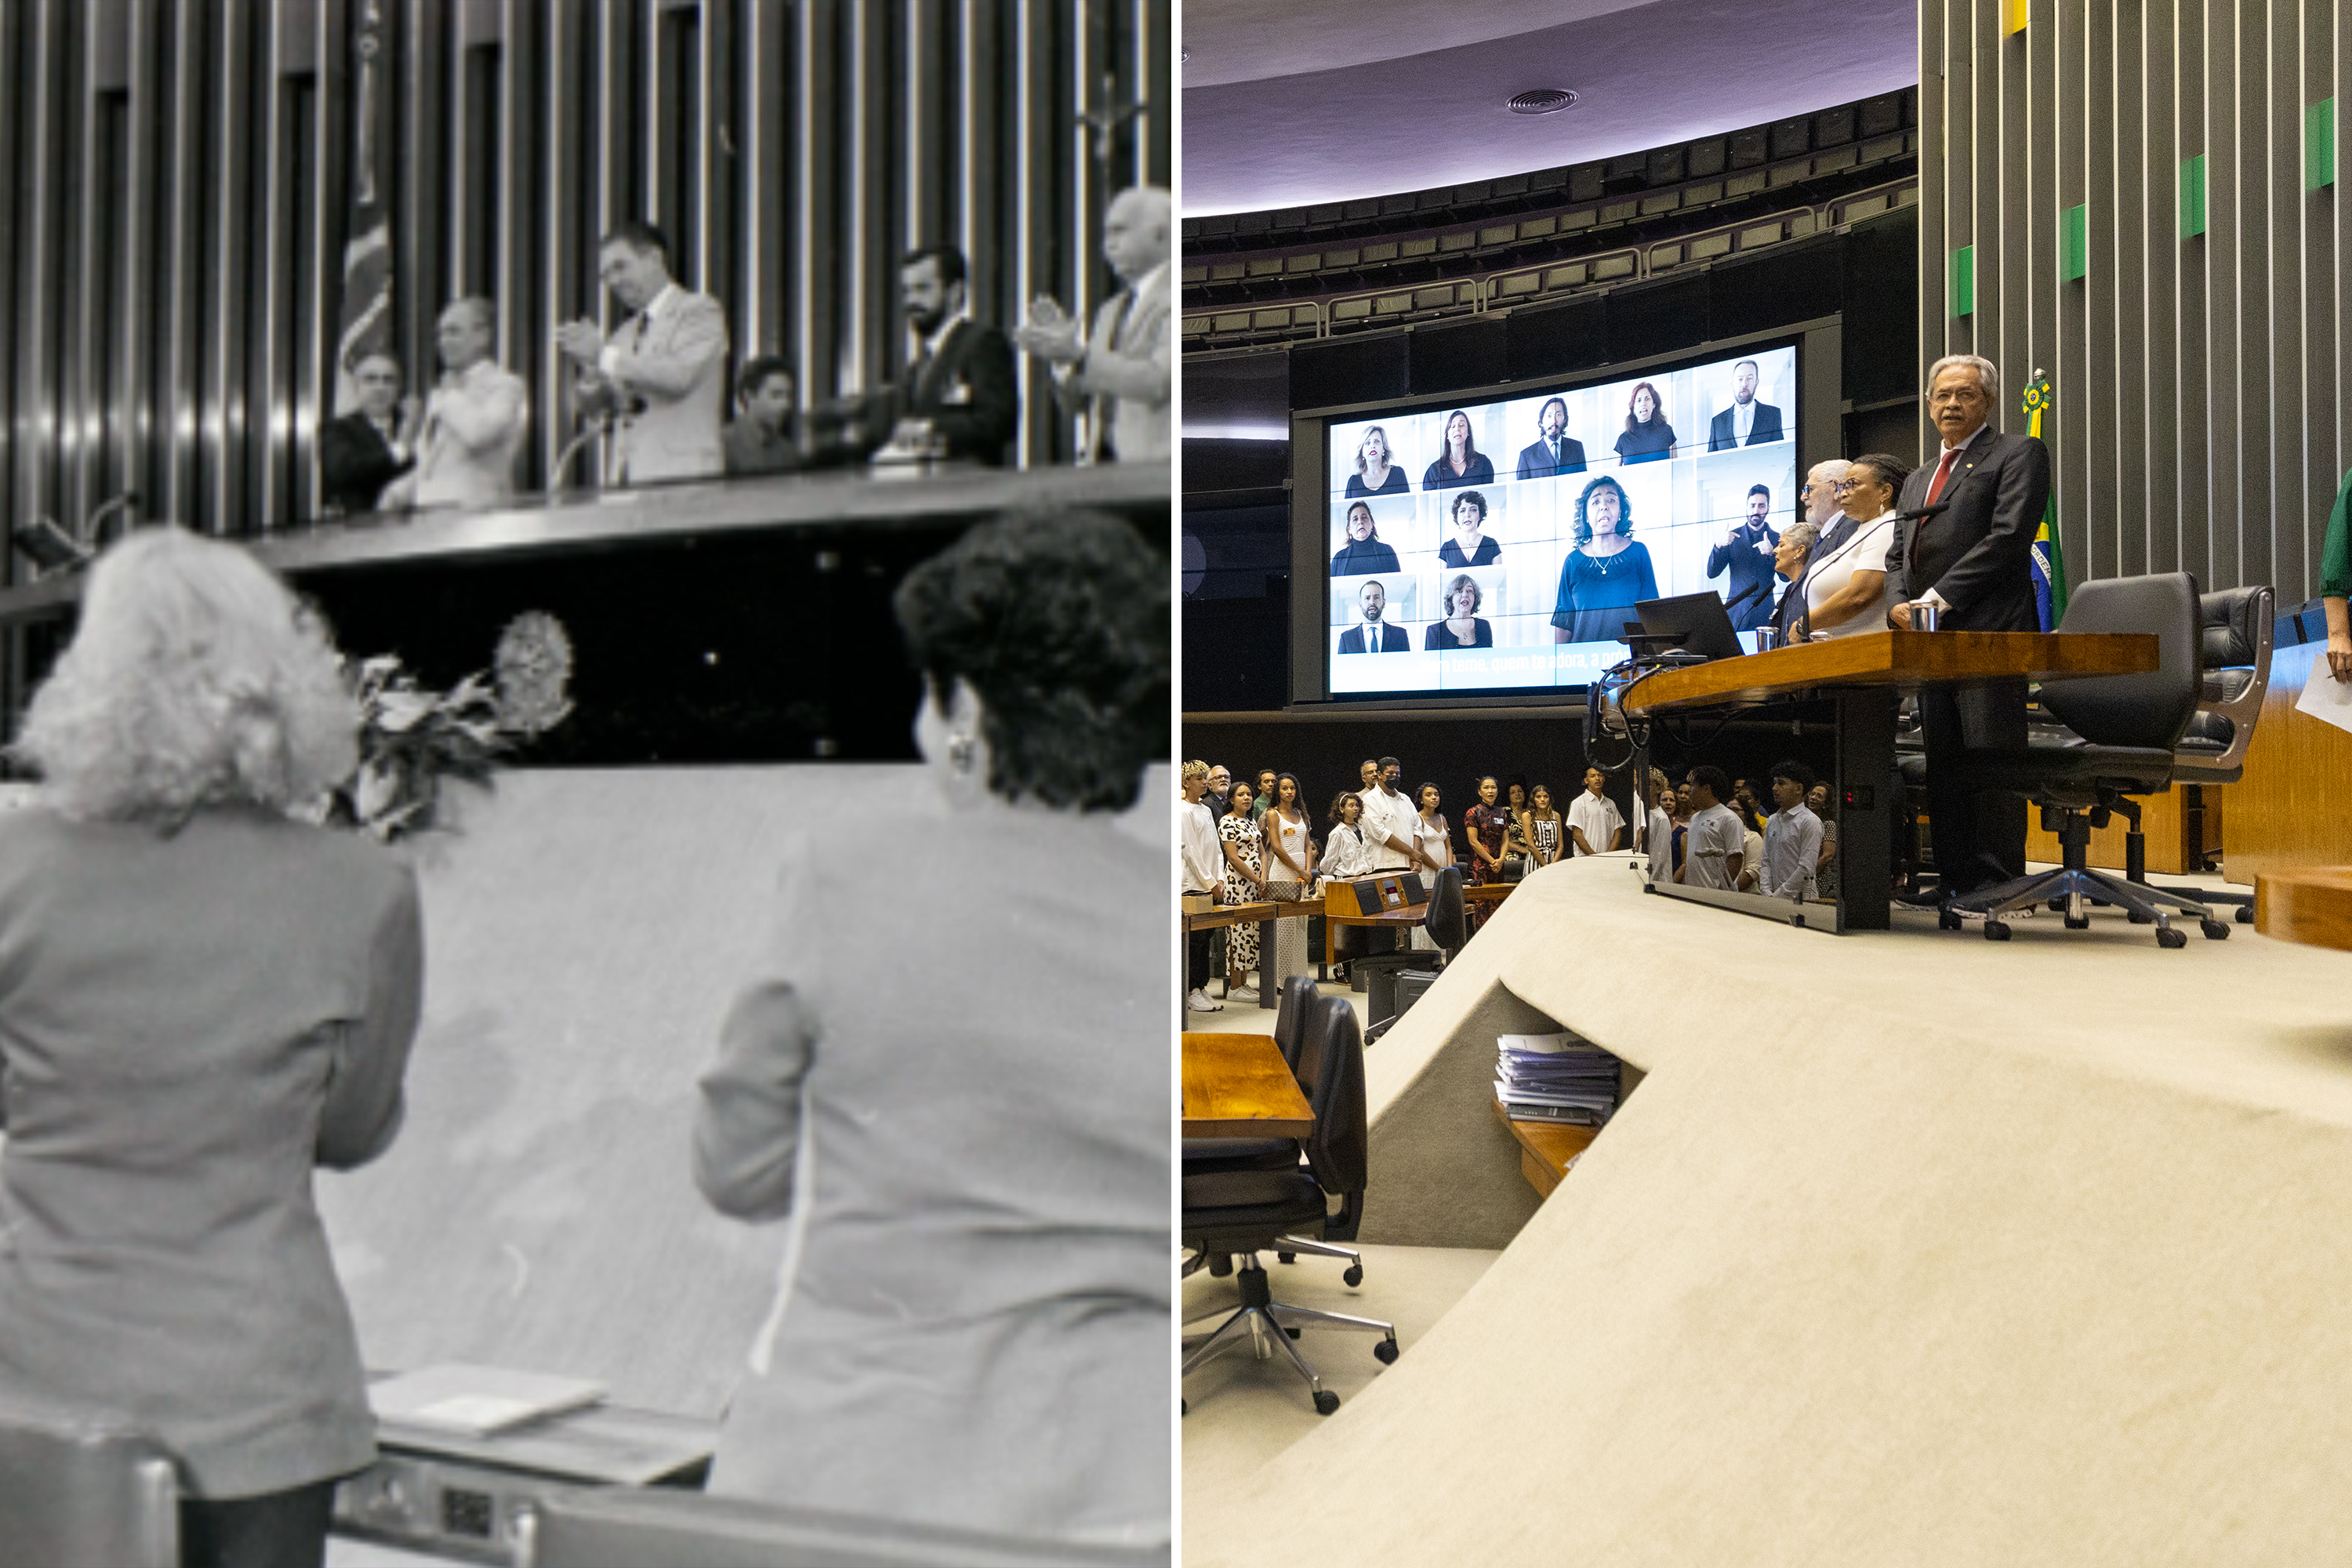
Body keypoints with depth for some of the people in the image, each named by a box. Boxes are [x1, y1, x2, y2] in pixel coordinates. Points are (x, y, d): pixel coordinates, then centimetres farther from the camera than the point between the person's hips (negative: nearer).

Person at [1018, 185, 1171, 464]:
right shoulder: (1110, 311, 21)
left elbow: (1159, 383, -18)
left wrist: (1078, 355, -22)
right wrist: (1062, 352, 1)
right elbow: (1076, 400, 20)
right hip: (1104, 464, 6)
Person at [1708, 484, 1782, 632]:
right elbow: (1712, 573, 3)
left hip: (1764, 611, 0)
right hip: (1736, 609, 0)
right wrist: (1720, 546, -14)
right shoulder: (1732, 536, 9)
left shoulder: (1777, 539, 8)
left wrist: (1772, 553, -16)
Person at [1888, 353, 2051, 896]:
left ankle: (1998, 883, -9)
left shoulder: (2018, 454, 4)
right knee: (1942, 763, 4)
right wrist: (1900, 603, 1)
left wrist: (1939, 598, -14)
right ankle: (1955, 882, 7)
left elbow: (2008, 536, -10)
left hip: (1988, 631, -7)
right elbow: (1897, 555, 23)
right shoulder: (1917, 480, 27)